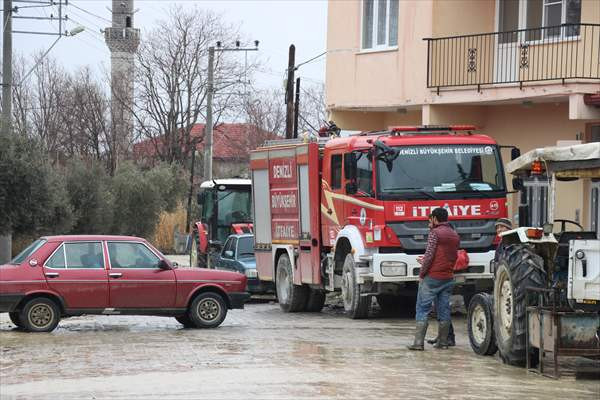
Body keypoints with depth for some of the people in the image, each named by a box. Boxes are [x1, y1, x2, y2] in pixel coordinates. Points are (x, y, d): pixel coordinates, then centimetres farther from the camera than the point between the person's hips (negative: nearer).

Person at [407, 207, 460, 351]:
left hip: (432, 277, -7)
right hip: (448, 278, 7)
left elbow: (429, 255, -16)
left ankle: (418, 342, -8)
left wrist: (421, 274, -6)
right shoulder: (455, 236, 14)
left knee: (423, 308, -3)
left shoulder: (435, 233, -9)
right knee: (444, 309, 10)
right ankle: (443, 342, 10)